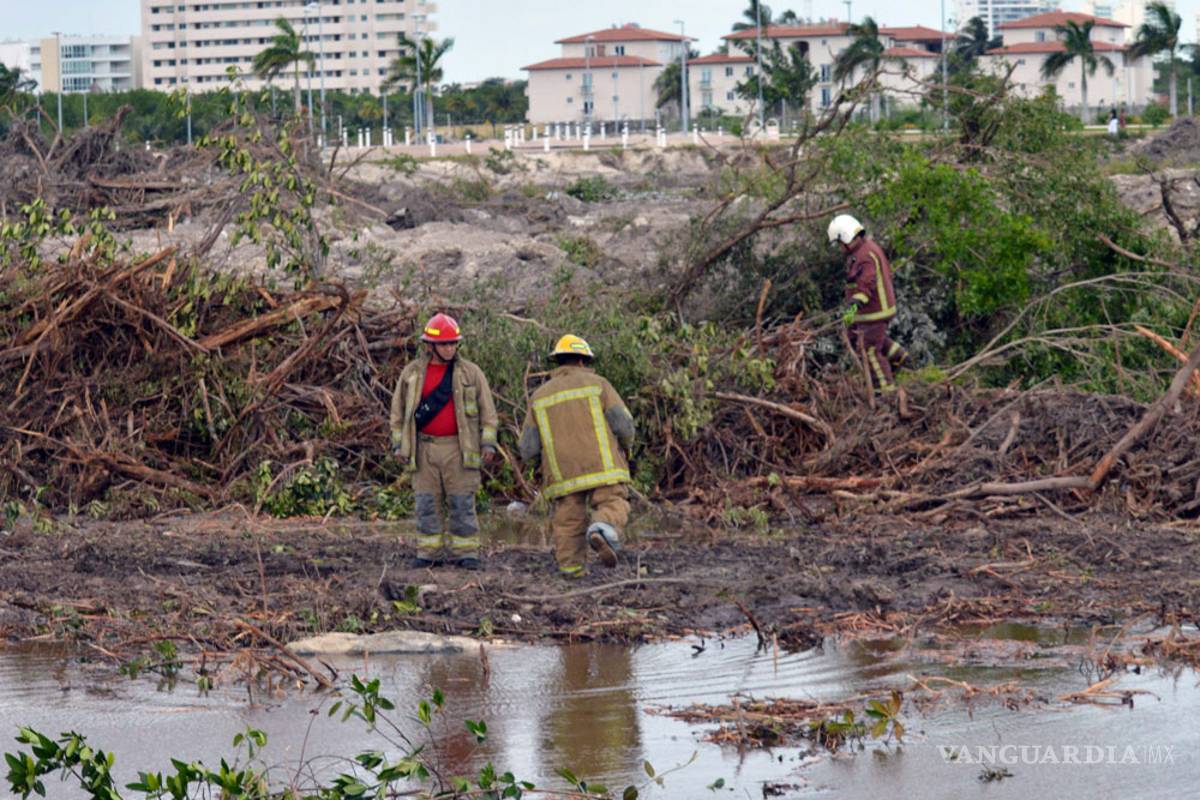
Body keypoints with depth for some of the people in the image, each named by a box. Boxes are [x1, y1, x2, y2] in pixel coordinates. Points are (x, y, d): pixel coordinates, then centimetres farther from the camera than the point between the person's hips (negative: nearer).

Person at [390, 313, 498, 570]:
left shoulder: (471, 373, 2)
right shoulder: (412, 373, 6)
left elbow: (487, 410, 4)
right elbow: (398, 410, 13)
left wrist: (488, 444, -4)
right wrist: (398, 444, 6)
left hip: (459, 449, -2)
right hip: (424, 449, 2)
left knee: (462, 502, -2)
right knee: (426, 502, 2)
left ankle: (465, 553, 1)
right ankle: (429, 553, 7)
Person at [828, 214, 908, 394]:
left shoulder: (865, 256, -23)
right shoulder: (869, 248, 10)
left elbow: (866, 284, -36)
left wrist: (854, 306, -49)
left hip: (874, 311, -10)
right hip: (881, 305, 10)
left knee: (870, 349, -1)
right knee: (855, 335, 24)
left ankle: (884, 387, 9)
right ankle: (897, 355, 27)